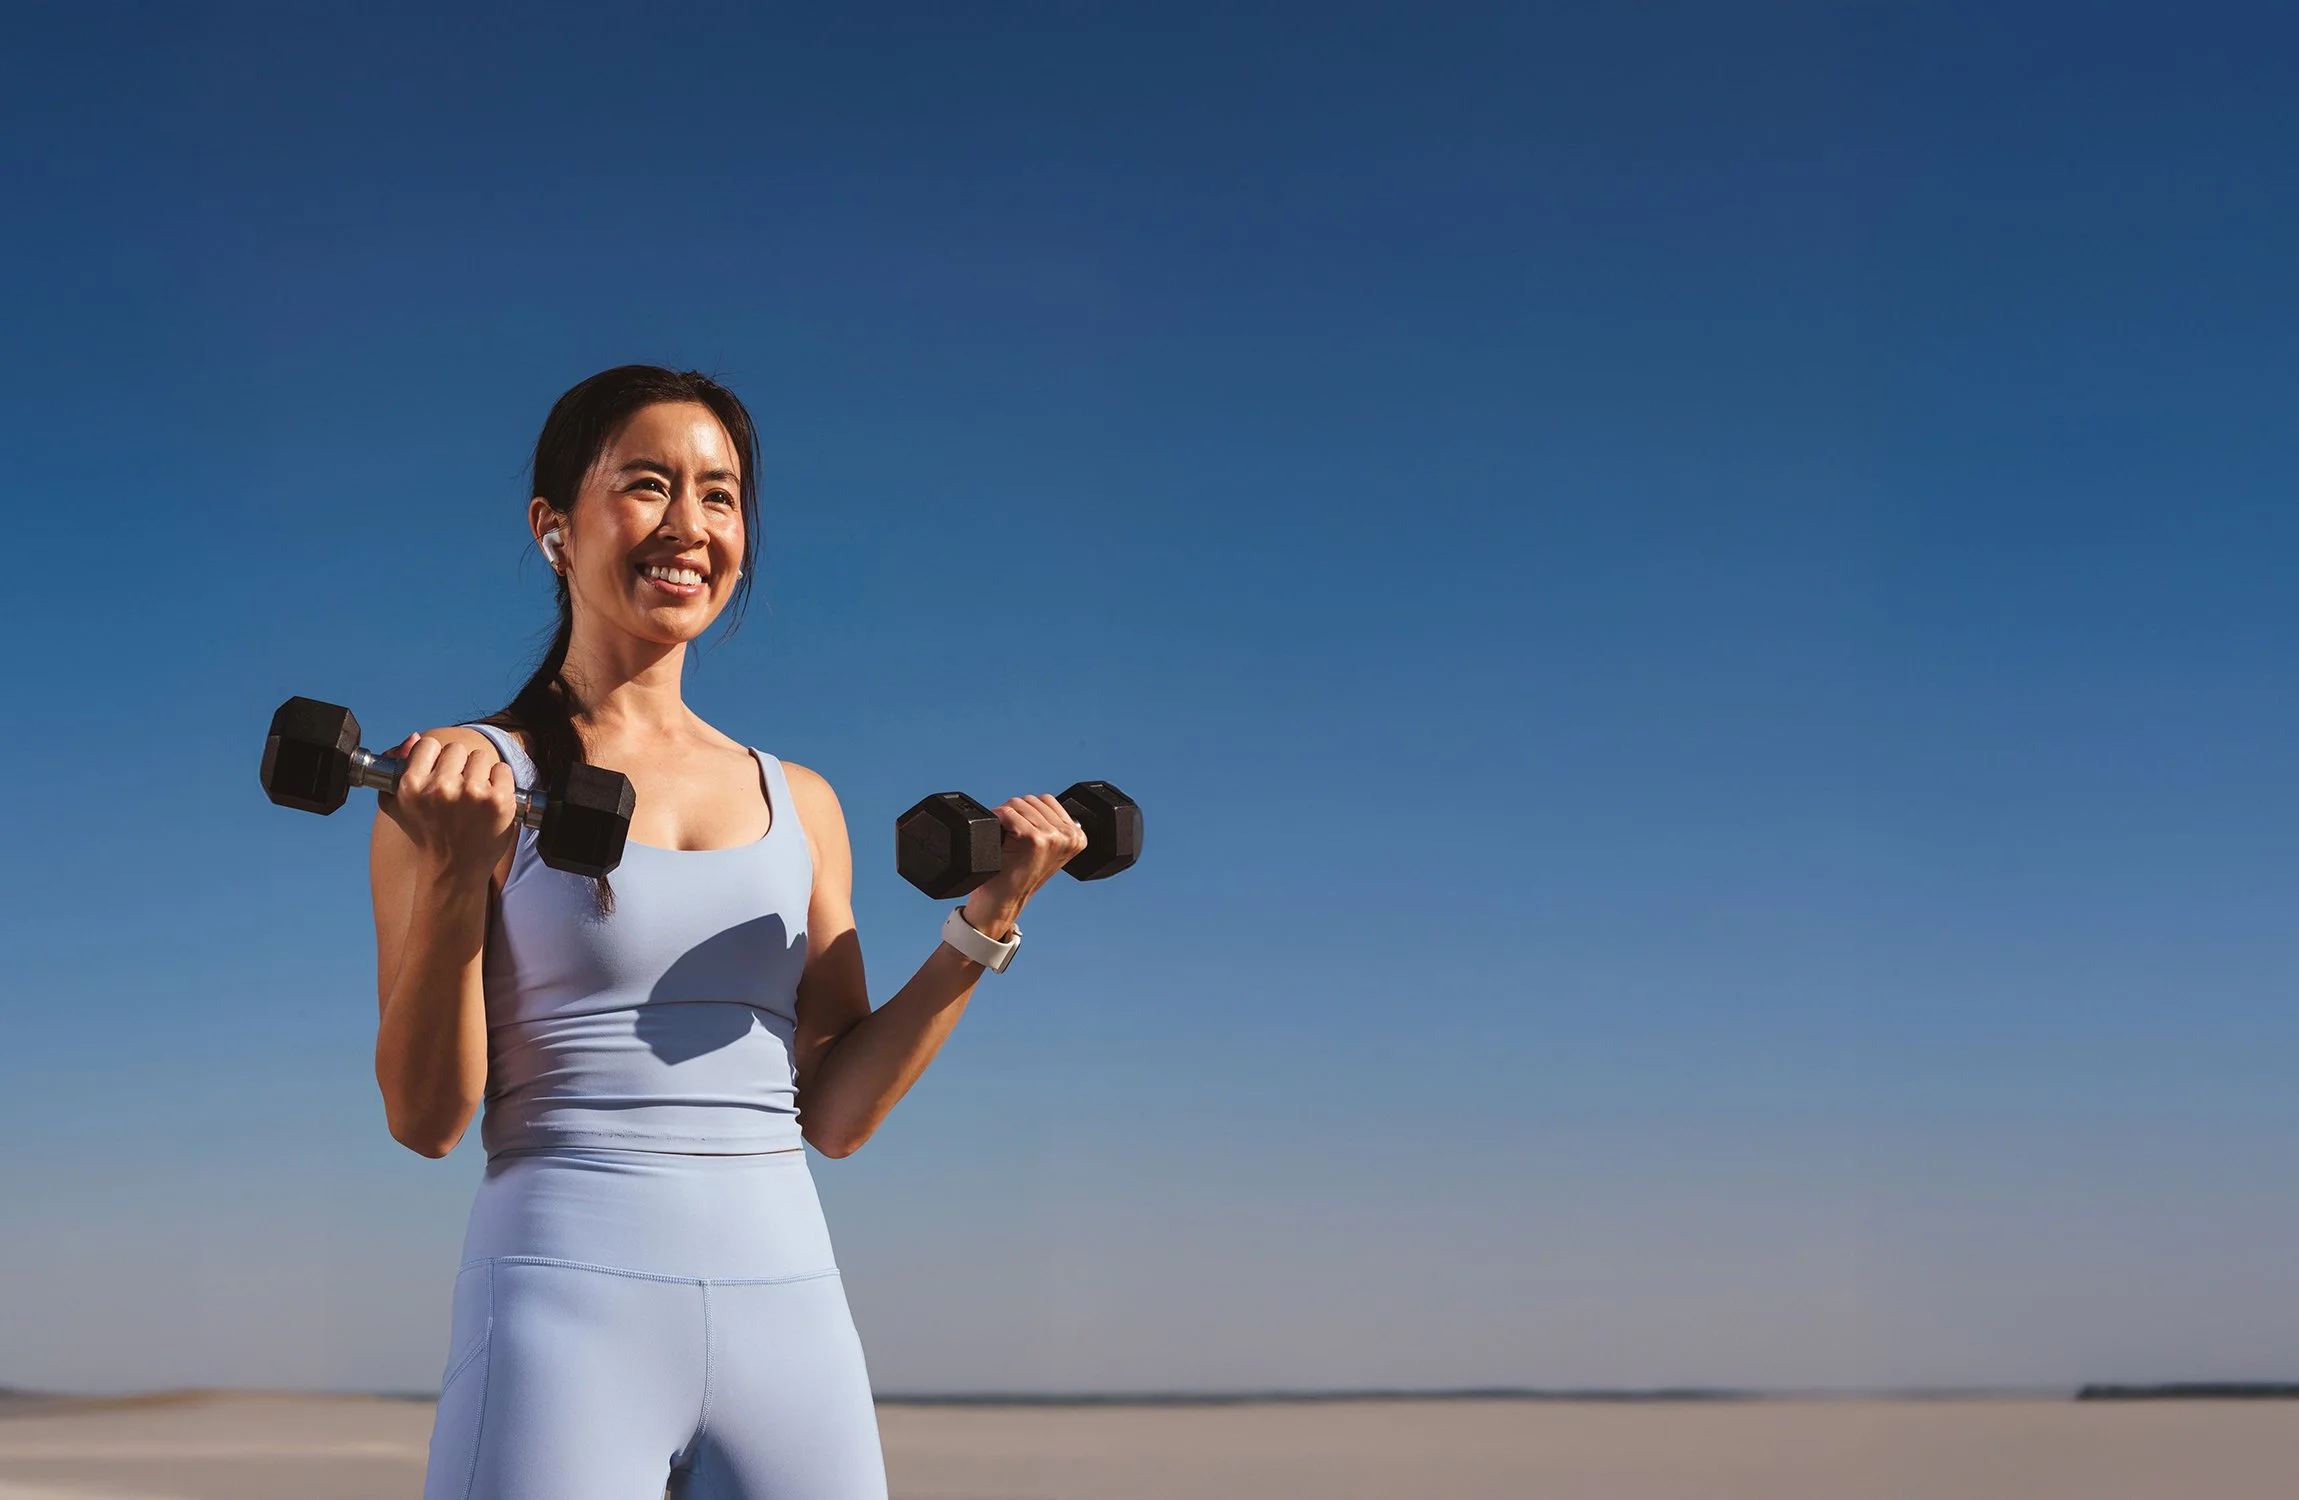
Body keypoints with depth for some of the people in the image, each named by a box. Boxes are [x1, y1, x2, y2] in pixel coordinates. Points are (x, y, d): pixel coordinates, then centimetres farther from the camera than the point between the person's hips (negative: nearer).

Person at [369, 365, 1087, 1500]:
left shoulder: (800, 804, 14)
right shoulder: (459, 778, 1)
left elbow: (835, 1113, 11)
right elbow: (425, 1118, -4)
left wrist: (988, 921, 3)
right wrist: (451, 872, -16)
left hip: (788, 1303, 4)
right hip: (566, 1305, -4)